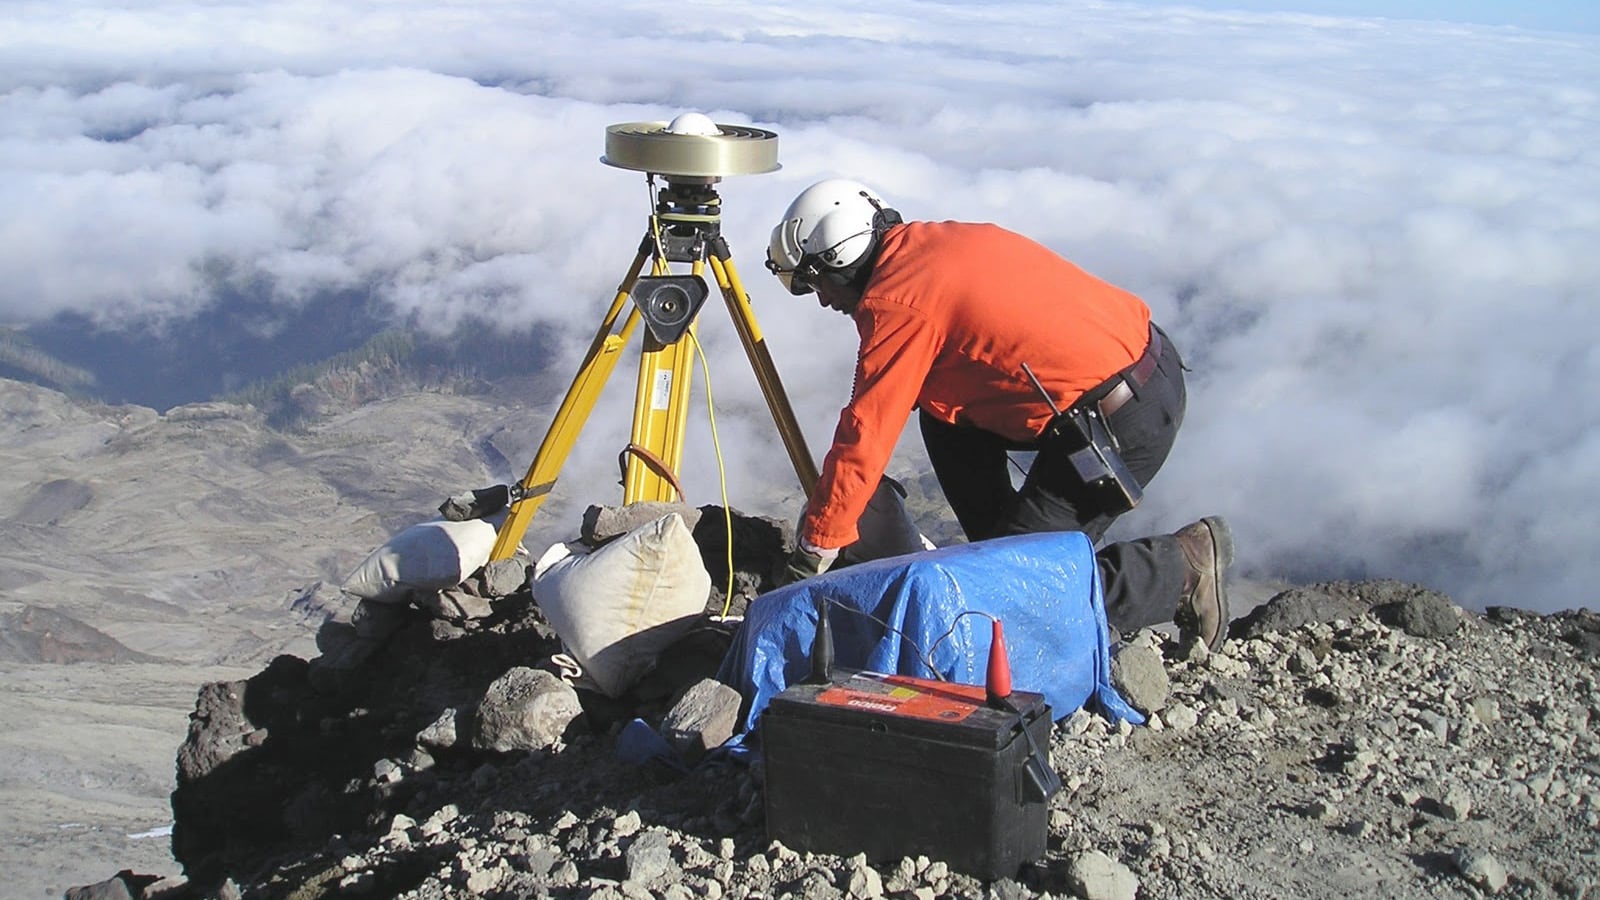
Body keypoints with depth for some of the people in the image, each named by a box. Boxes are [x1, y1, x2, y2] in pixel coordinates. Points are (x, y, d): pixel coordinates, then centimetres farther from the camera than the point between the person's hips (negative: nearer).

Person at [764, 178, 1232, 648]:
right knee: (945, 418, 17)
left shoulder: (894, 303, -13)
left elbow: (864, 437, -11)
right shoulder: (931, 241, 14)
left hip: (1123, 420, -10)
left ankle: (1183, 566, 2)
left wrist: (810, 555, -2)